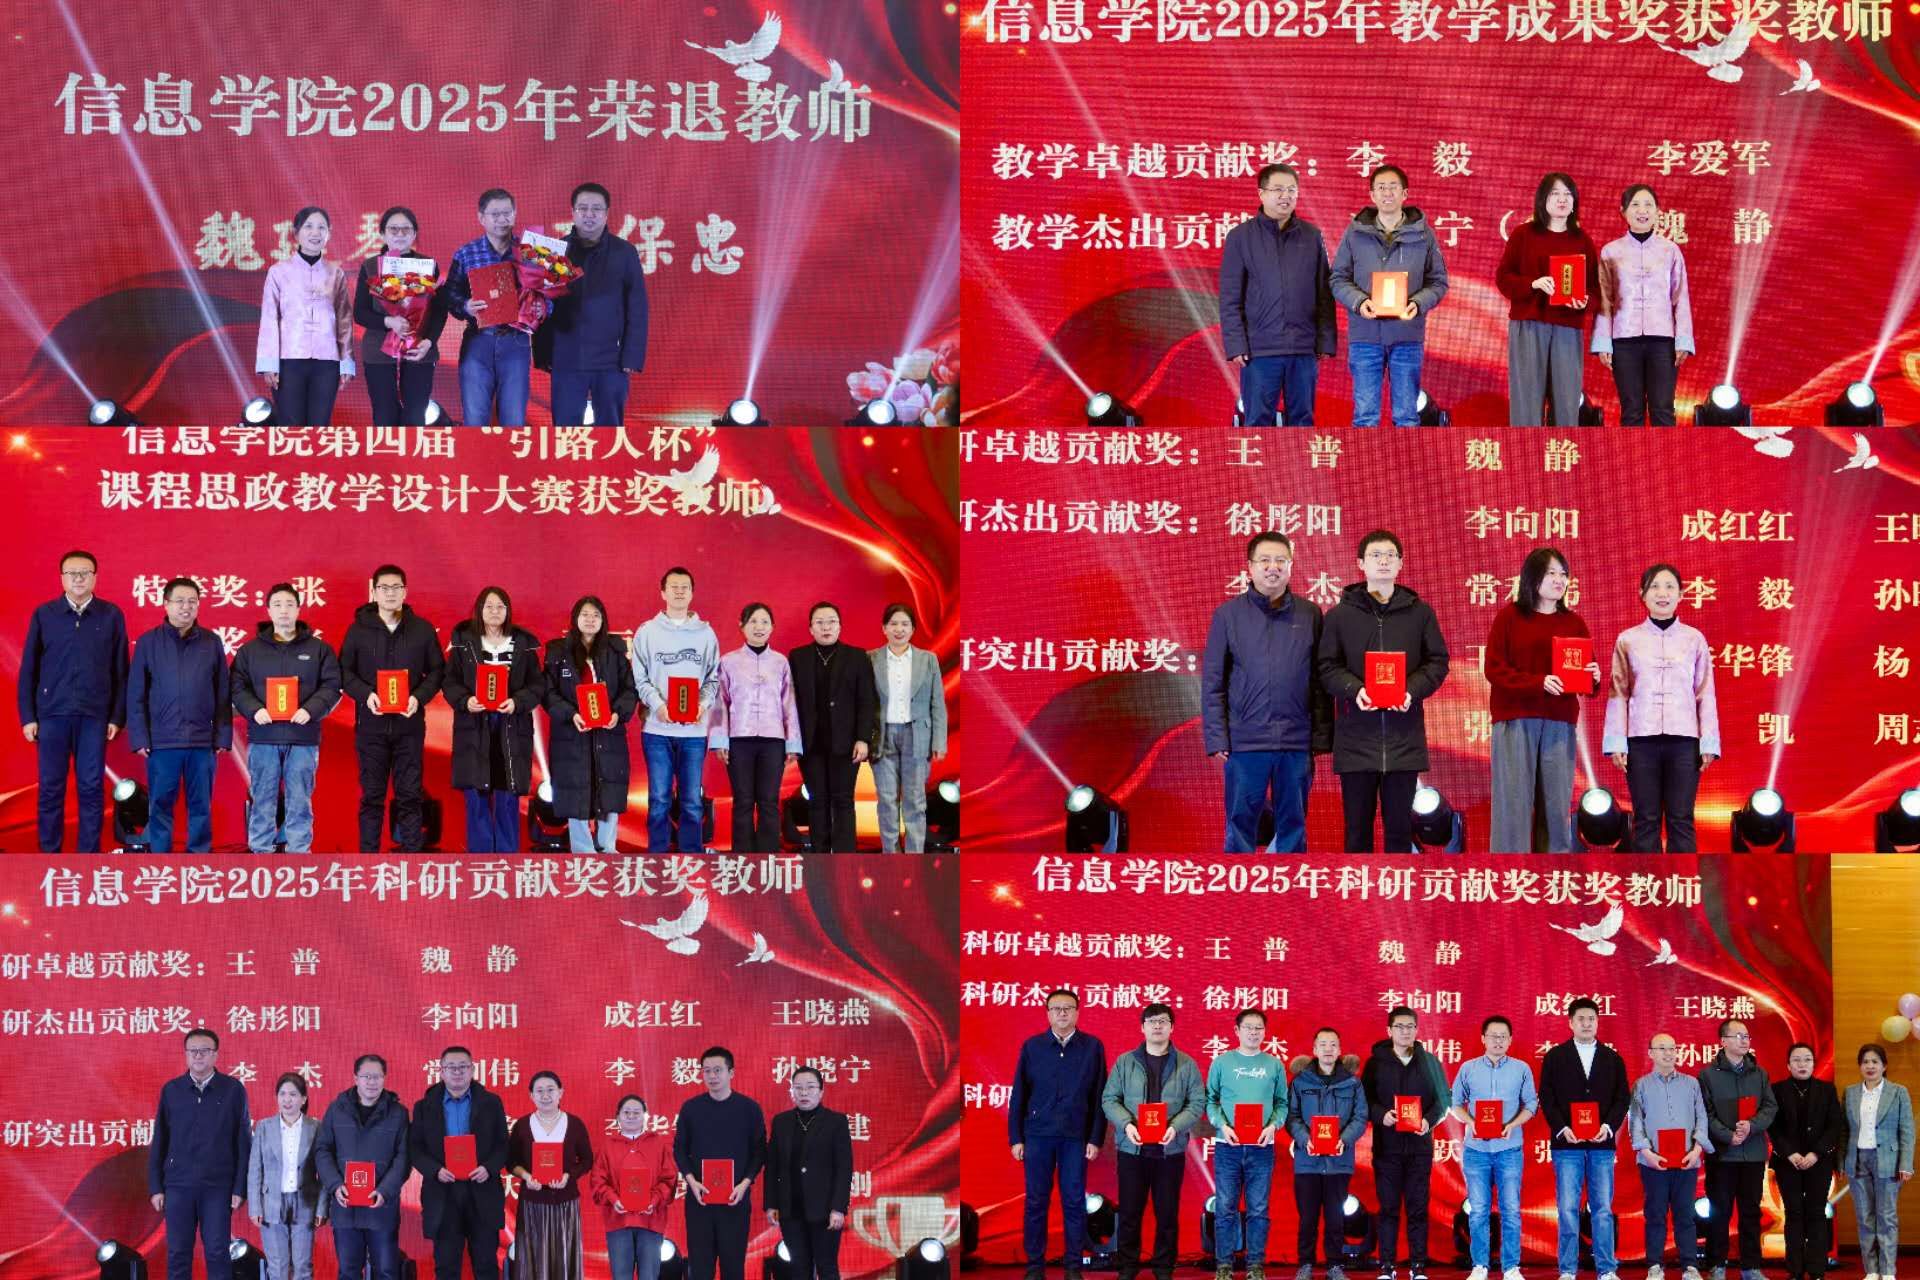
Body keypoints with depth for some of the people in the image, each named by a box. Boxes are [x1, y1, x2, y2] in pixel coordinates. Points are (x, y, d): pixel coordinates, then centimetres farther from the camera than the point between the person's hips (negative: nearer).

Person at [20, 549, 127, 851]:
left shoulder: (112, 616, 3)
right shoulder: (44, 615, 4)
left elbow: (120, 671, 4)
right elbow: (28, 669, 5)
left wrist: (118, 717, 0)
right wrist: (27, 717, 0)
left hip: (94, 716, 0)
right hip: (52, 713, 0)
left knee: (92, 789, 2)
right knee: (50, 788, 3)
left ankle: (89, 858, 8)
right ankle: (49, 856, 10)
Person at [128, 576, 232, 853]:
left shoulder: (212, 643, 5)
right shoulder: (148, 642, 2)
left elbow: (223, 695, 6)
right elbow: (135, 695, 2)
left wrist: (223, 736, 1)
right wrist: (139, 737, -4)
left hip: (202, 742, 1)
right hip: (161, 741, -1)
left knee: (201, 807, 7)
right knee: (160, 806, 4)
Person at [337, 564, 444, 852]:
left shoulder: (423, 629, 5)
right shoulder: (359, 629, 3)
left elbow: (437, 671, 7)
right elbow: (344, 671, 4)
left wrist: (419, 697, -10)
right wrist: (365, 694, -13)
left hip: (409, 723, 0)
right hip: (371, 724, 0)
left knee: (410, 795, 2)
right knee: (372, 796, 4)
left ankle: (413, 856, 6)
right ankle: (368, 858, 9)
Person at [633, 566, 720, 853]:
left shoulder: (705, 633, 9)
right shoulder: (647, 632, 6)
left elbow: (713, 677, 9)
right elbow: (639, 677, 3)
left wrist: (703, 703, -9)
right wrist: (657, 704, -13)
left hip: (694, 730, 1)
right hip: (657, 729, -1)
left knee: (692, 802, 2)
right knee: (659, 800, 1)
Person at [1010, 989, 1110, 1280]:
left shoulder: (1092, 1046, 2)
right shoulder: (1032, 1046, 3)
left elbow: (1099, 1097, 2)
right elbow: (1018, 1094, 4)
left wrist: (1096, 1138, -2)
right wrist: (1016, 1138, 0)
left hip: (1075, 1136, -1)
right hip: (1038, 1134, 1)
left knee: (1074, 1202, 3)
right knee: (1036, 1202, 4)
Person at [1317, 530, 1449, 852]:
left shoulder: (1420, 612, 9)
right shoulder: (1340, 614, 6)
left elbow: (1437, 662, 7)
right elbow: (1328, 667, 3)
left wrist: (1412, 691, -12)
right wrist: (1354, 690, -17)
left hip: (1405, 737, 1)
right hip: (1357, 736, -1)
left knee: (1400, 826, 6)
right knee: (1358, 828, 4)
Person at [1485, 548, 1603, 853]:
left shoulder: (1574, 622, 12)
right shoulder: (1509, 617, 2)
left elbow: (1588, 681, 12)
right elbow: (1494, 669, -5)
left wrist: (1593, 678, -12)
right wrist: (1538, 682, -17)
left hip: (1560, 722, 3)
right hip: (1515, 719, -3)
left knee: (1557, 802, 2)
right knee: (1514, 800, -5)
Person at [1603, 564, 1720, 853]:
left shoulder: (1694, 639, 7)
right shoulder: (1627, 640, 6)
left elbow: (1705, 694, 7)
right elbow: (1618, 694, 5)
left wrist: (1708, 743, 1)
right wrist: (1616, 743, -1)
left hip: (1684, 740, 0)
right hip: (1641, 739, 0)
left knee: (1680, 819, 1)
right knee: (1646, 819, 2)